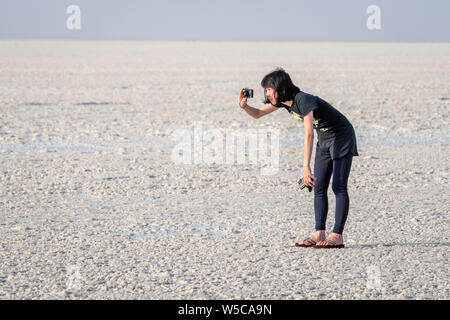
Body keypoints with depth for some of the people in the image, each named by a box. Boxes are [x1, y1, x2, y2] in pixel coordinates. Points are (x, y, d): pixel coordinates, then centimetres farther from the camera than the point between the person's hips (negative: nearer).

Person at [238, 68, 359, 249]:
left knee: (339, 187, -11)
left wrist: (306, 166, -44)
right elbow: (257, 114, 7)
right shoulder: (283, 100, -3)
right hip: (324, 139, 9)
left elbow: (309, 134, -38)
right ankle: (319, 234, 0)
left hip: (342, 137, -9)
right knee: (319, 188, 2)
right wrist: (244, 106, -15)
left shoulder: (303, 100, -30)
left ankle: (337, 236, -13)